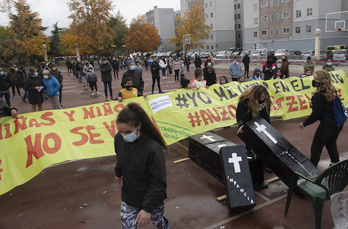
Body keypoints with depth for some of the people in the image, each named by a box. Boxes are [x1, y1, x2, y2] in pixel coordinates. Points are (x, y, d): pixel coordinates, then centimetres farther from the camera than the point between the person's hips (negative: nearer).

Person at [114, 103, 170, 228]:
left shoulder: (153, 148, -32)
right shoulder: (119, 138, -15)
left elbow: (158, 183, -25)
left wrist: (148, 208, -26)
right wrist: (118, 173, 25)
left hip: (152, 199, -3)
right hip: (128, 199, 4)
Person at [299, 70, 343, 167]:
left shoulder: (319, 95, -22)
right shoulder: (333, 91, 3)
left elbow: (316, 115, -21)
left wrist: (304, 123, -9)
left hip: (327, 125, -8)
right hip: (338, 124, 9)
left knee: (316, 148, 6)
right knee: (331, 145, 25)